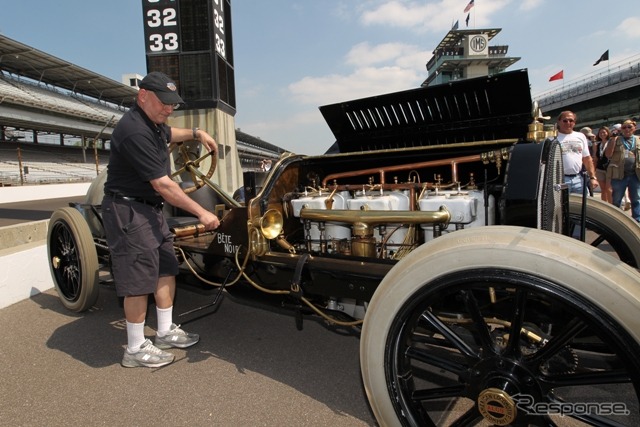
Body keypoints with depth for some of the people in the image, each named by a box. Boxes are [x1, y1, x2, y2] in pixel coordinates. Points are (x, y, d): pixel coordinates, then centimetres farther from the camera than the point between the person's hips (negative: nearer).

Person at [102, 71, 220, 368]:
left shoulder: (153, 123, 9)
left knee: (167, 270, 13)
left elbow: (168, 134, 36)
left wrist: (196, 133, 18)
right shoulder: (135, 132, -23)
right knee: (140, 280, -4)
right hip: (129, 212, -10)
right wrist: (201, 213, -20)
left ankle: (166, 332, 26)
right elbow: (162, 185, -24)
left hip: (150, 209, 10)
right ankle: (135, 349, 13)